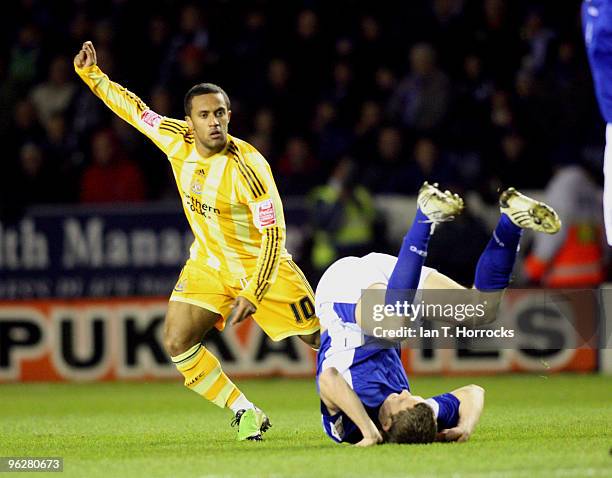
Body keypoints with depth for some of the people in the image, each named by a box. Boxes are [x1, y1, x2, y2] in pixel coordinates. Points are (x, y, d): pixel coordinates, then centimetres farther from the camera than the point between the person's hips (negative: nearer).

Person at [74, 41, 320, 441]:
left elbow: (273, 234, -26)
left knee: (320, 337, -6)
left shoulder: (249, 167, -27)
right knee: (177, 344, -9)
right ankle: (246, 415, 1)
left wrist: (252, 293, -31)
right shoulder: (177, 140, -11)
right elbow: (136, 110, 8)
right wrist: (91, 74, 7)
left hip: (261, 265, -5)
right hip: (208, 264, 5)